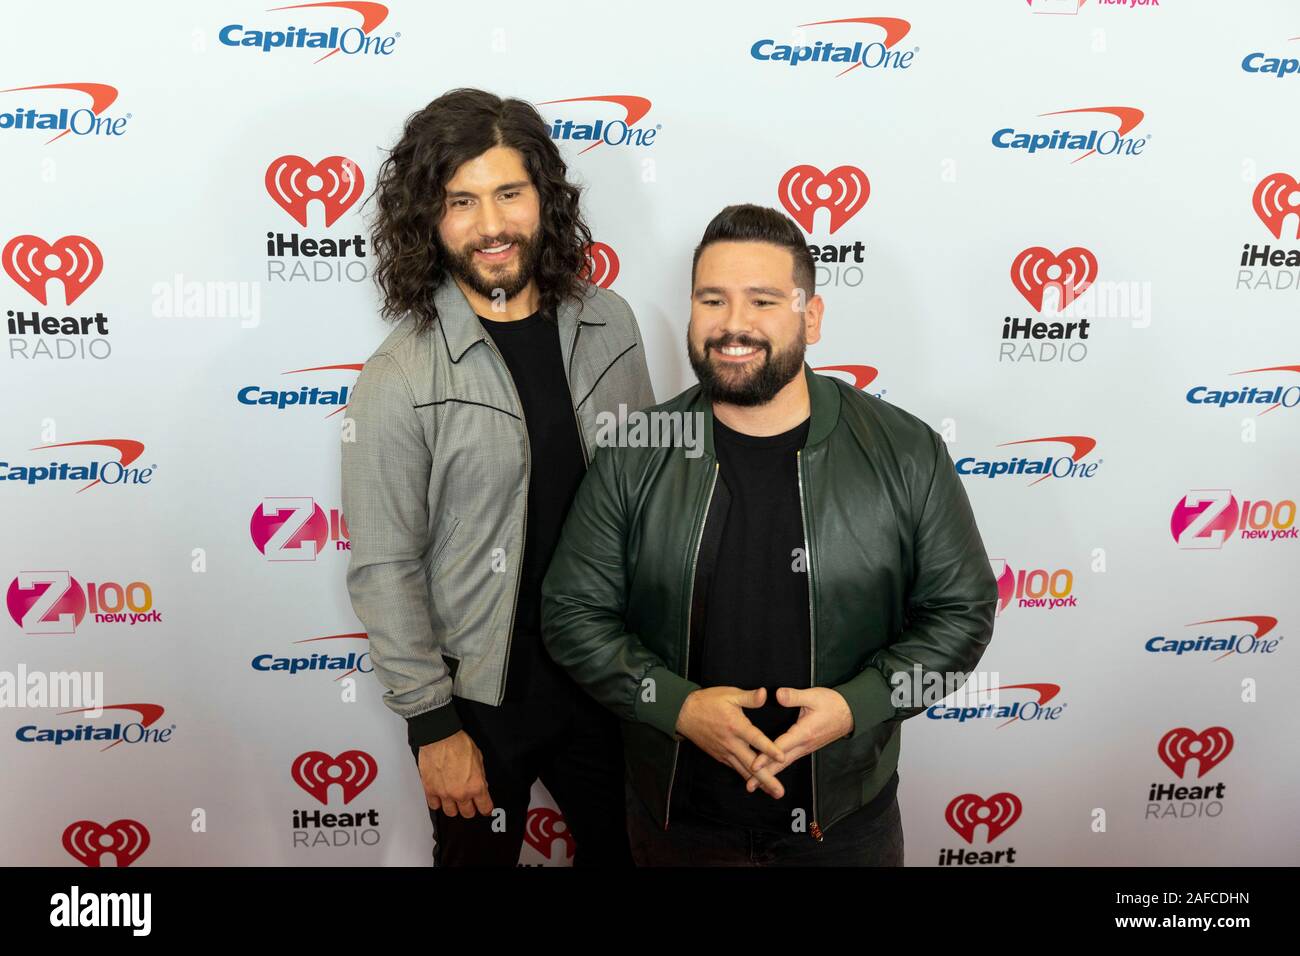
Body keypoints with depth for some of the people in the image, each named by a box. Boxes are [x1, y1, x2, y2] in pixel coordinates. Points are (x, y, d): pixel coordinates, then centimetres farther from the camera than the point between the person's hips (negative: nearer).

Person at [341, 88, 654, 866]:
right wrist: (432, 725, -11)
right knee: (481, 852, 18)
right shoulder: (400, 381, -17)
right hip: (482, 694, -3)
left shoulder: (609, 324, -5)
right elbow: (384, 569, -13)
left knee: (623, 849, 22)